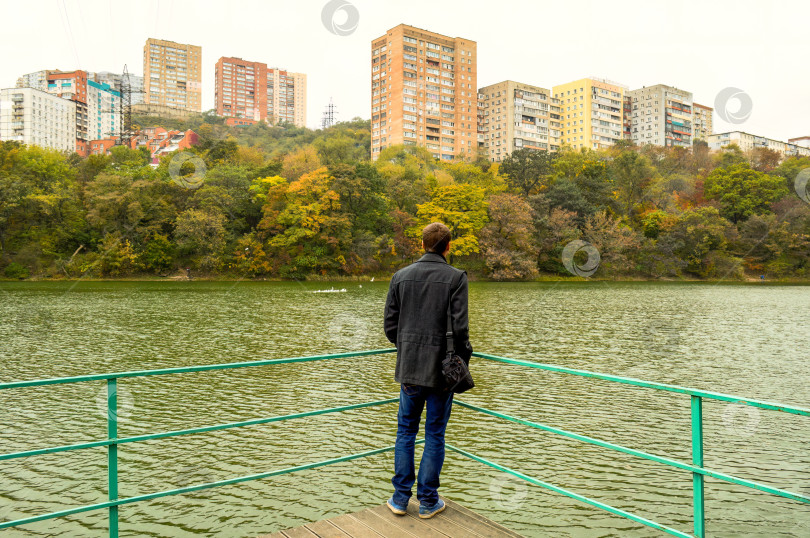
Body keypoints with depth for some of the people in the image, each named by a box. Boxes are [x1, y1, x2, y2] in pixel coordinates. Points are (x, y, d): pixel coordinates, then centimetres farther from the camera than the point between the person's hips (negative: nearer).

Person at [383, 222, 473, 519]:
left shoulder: (400, 276, 2)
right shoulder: (456, 277, -8)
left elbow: (390, 325, 3)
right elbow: (459, 327, -14)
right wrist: (464, 355, 3)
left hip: (409, 368, 3)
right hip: (442, 368, -2)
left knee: (405, 430, 15)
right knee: (435, 434, 9)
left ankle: (401, 497, 22)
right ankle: (428, 501, 20)